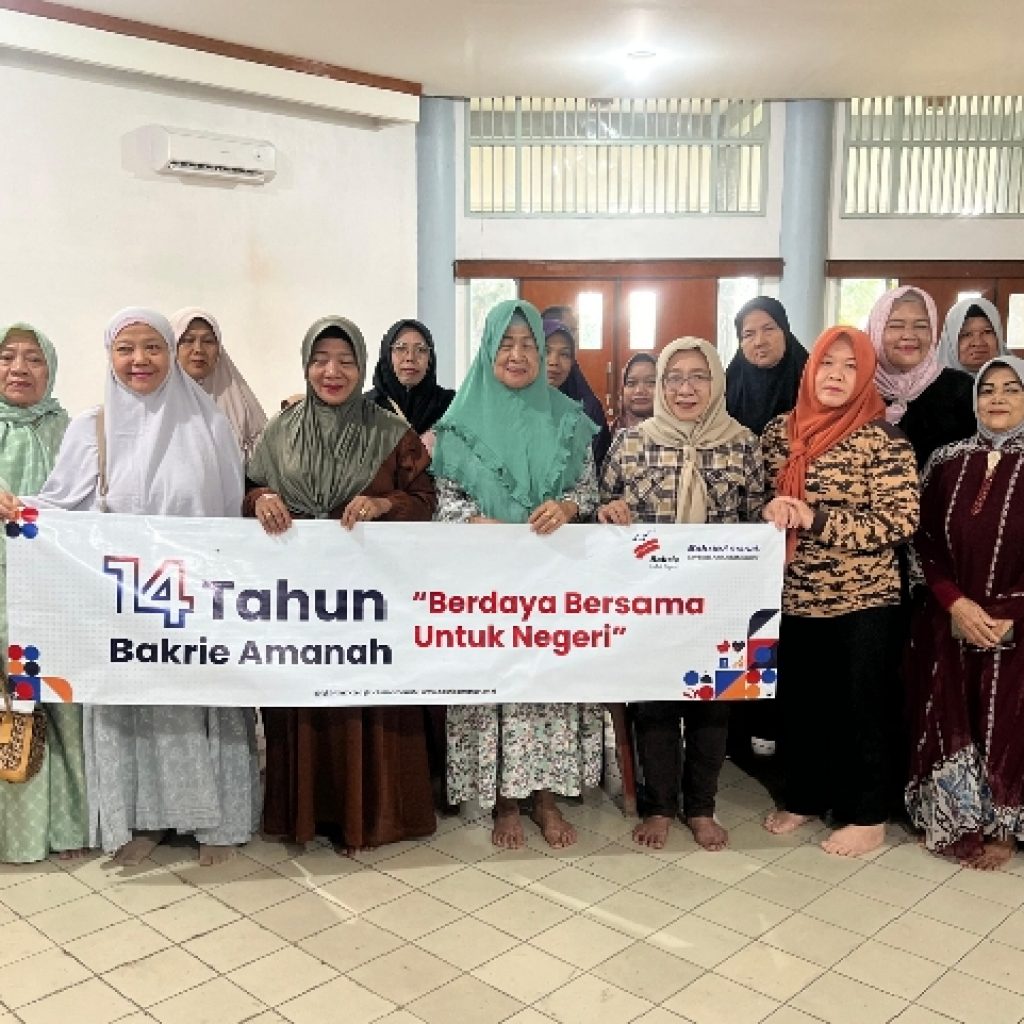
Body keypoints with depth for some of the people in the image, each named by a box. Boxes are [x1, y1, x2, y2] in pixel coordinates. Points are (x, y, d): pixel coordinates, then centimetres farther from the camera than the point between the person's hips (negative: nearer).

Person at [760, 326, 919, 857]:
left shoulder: (882, 439, -11)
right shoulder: (779, 431, 4)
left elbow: (901, 520, -16)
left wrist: (815, 520, -21)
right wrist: (769, 509, -8)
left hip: (861, 600, -4)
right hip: (793, 597, 5)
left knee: (861, 707, 8)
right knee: (798, 702, 15)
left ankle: (867, 816, 25)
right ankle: (803, 798, 34)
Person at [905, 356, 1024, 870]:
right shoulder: (947, 462, 3)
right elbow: (926, 543, 3)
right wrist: (956, 603, -11)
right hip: (946, 625, 2)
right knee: (948, 724, 8)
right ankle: (956, 820, 26)